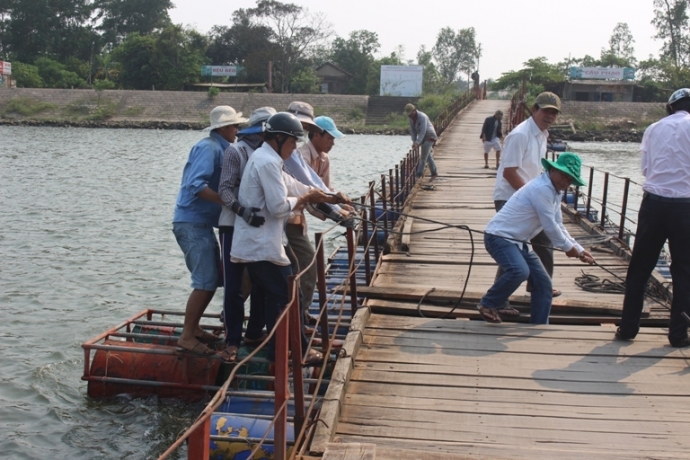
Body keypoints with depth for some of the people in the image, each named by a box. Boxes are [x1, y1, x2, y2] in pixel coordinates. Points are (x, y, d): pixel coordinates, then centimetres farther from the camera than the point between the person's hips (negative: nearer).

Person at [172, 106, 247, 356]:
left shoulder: (219, 148, 15)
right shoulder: (209, 147, -13)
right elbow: (196, 185, -25)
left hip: (202, 223, 10)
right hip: (192, 223, -10)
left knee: (213, 279, 14)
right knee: (205, 282, -10)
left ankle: (193, 327, 23)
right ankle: (187, 337, -4)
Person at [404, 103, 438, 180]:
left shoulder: (422, 117, -29)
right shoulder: (411, 118, -4)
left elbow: (423, 131, -35)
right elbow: (412, 130, 0)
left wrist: (417, 143, -41)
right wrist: (414, 142, -12)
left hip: (430, 137, -8)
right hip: (423, 138, 8)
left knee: (423, 156, -13)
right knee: (428, 156, 13)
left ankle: (418, 175, -14)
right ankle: (434, 173, 23)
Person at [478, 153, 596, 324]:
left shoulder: (555, 192, 12)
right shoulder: (542, 188, -20)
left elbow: (558, 227, 19)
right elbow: (550, 226, -19)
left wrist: (579, 250, 12)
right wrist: (568, 248, -5)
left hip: (518, 242, 10)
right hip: (499, 237, -10)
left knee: (543, 283, 8)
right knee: (520, 271, -34)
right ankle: (488, 304, -11)